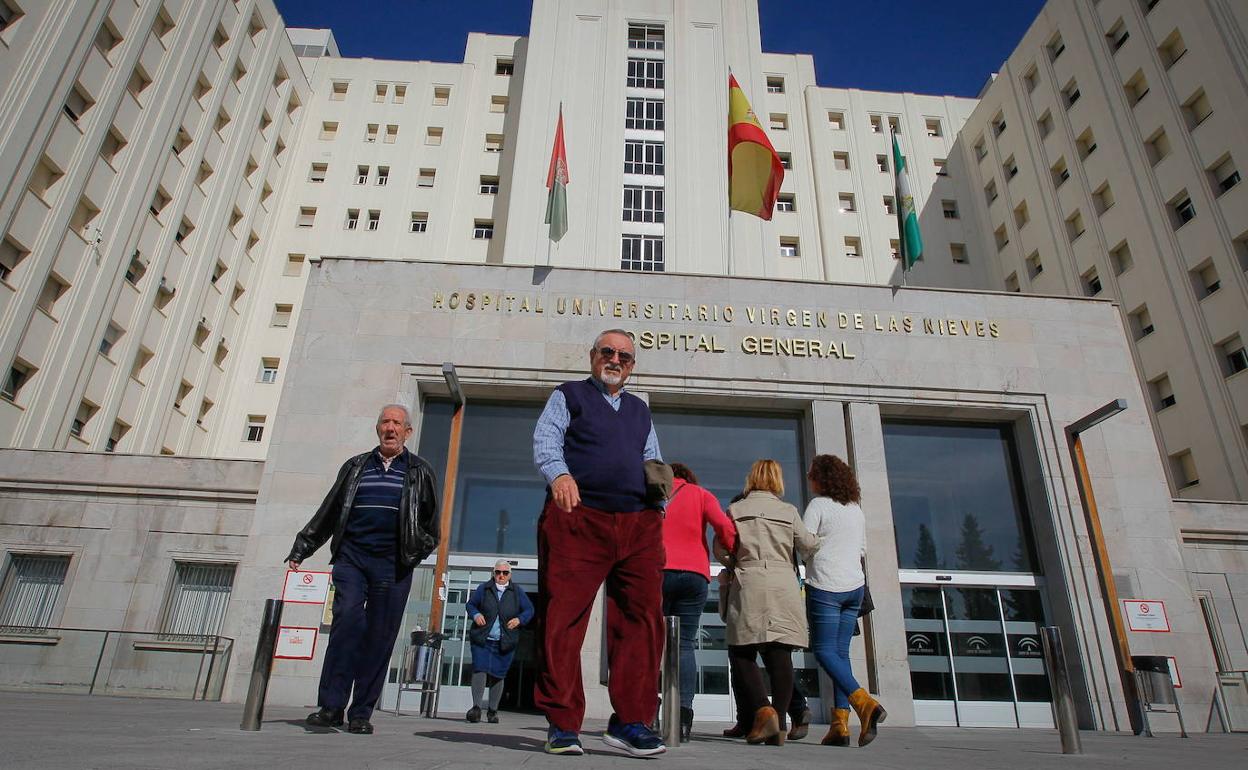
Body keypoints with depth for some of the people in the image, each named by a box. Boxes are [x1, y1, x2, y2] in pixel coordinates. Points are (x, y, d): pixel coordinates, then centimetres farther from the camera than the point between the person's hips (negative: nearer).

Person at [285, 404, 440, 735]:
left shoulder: (420, 472, 12)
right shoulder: (355, 466, 17)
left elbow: (431, 524, 14)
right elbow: (328, 513, 19)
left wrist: (417, 550, 0)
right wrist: (301, 550, 16)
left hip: (393, 566, -1)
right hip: (351, 558, 1)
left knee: (379, 638, -1)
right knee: (347, 621, -16)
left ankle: (361, 713, 8)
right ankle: (331, 706, -9)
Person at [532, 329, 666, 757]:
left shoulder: (640, 410, 29)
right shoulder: (568, 396, 14)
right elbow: (545, 440, -2)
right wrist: (559, 473, -23)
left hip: (639, 524, 4)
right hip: (578, 517, -4)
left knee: (642, 619, -4)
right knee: (563, 620, -5)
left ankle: (631, 722, 4)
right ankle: (563, 725, 5)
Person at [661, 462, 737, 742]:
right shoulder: (701, 495, 14)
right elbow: (724, 526, -2)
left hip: (658, 571, 0)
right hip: (695, 575, 0)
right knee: (684, 644, 2)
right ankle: (683, 711, -10)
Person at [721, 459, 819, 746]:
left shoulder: (735, 510, 7)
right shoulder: (789, 511, 9)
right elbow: (809, 548, 11)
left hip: (749, 585, -1)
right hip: (784, 586, 2)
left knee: (742, 653, 6)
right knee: (780, 654, 2)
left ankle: (763, 710, -13)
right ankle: (779, 725, -3)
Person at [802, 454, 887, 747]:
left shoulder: (819, 505, -9)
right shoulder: (856, 509, 13)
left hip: (825, 587, -7)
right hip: (855, 586, 7)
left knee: (824, 650, -2)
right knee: (841, 651, 7)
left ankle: (864, 702, -18)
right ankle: (840, 722, 3)